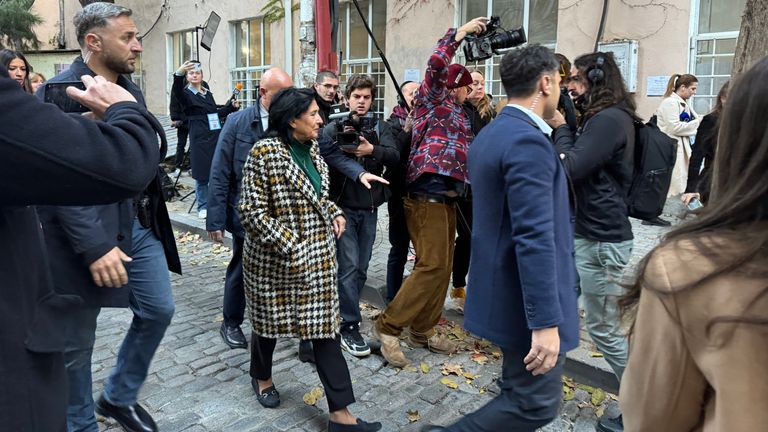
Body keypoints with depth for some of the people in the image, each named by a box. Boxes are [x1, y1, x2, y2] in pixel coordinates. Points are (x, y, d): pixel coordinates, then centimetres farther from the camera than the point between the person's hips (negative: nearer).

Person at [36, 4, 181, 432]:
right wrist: (94, 246, -26)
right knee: (77, 342, 8)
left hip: (139, 223, 8)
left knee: (159, 310, 13)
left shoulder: (131, 90, 10)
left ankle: (119, 397, 36)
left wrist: (153, 214, 12)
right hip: (88, 236, -7)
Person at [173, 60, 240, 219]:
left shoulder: (208, 93, 15)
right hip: (200, 139, -5)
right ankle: (203, 207, 12)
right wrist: (178, 74, -46)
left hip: (215, 136, 5)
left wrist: (231, 106, 9)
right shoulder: (186, 94, -3)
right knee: (202, 174, 0)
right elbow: (177, 90, -27)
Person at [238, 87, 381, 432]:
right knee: (270, 319, 16)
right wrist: (290, 246, -22)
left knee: (326, 327, 4)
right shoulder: (265, 152, -17)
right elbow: (252, 212, -19)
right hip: (276, 259, -6)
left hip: (318, 257, 6)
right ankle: (261, 376, 47)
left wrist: (334, 212, 2)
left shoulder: (311, 148, 6)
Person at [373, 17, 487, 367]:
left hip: (446, 196, 9)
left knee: (442, 266, 9)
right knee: (432, 265, -12)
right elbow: (437, 63, -13)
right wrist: (461, 32, -5)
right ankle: (388, 326, -3)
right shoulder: (433, 99, 1)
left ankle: (422, 331, 19)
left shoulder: (459, 113, 23)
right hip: (427, 193, -9)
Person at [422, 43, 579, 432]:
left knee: (520, 391, 22)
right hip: (526, 301, -10)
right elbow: (535, 239, -27)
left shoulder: (489, 134, 9)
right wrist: (546, 322, -26)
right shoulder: (529, 141, -22)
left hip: (503, 289, 10)